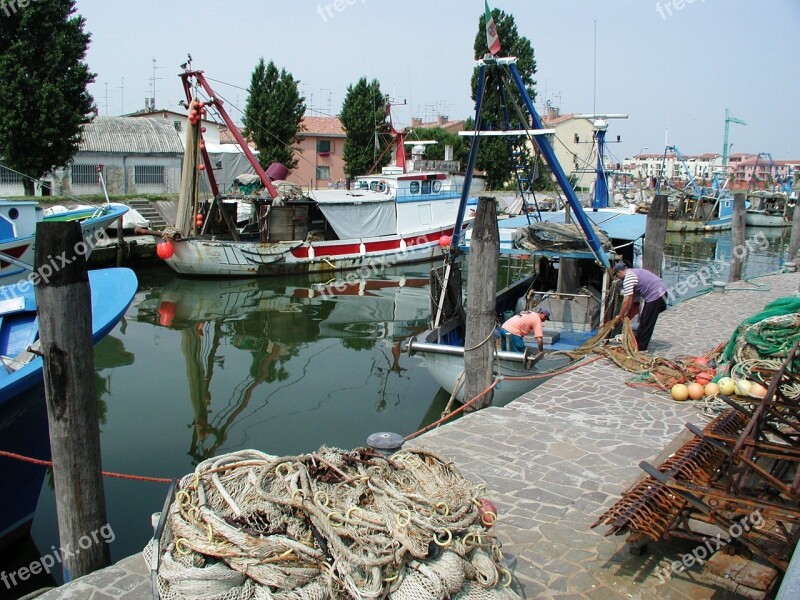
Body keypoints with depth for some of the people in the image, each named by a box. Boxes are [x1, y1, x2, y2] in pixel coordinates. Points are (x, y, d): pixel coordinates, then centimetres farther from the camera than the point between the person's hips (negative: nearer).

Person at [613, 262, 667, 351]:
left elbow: (626, 301, -16)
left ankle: (640, 347, 3)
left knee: (646, 323, -3)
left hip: (655, 295, -10)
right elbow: (632, 297, 20)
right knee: (643, 320, 17)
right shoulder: (632, 273, 18)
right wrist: (627, 313, 19)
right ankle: (639, 343, 24)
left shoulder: (628, 278, -14)